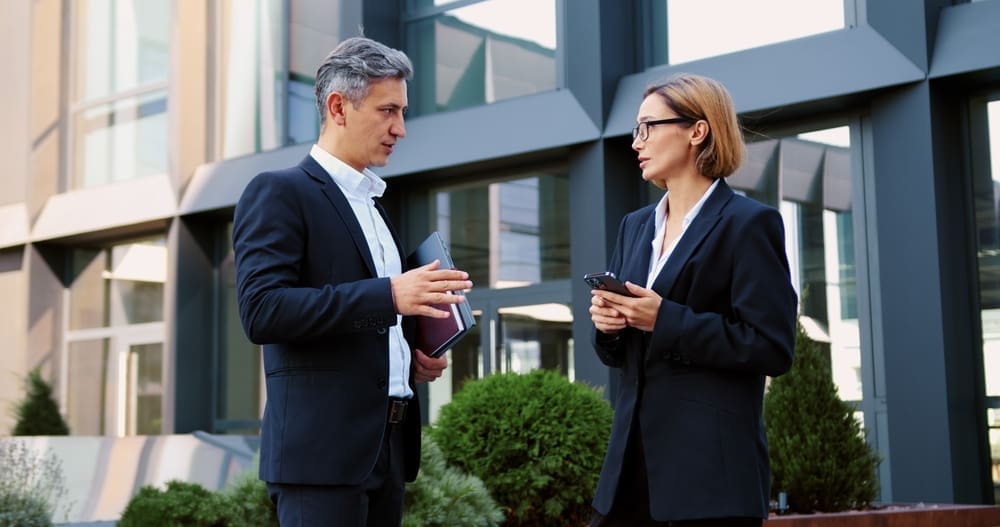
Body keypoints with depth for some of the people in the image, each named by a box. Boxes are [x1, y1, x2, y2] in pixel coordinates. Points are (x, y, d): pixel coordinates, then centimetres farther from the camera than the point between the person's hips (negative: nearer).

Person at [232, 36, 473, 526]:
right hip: (322, 445, -8)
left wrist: (410, 356, 7)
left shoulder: (372, 205, 20)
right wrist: (389, 294, -24)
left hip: (387, 443, 8)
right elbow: (262, 310, -19)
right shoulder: (278, 193, -6)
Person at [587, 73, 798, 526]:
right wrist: (608, 324, -2)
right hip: (635, 456, 7)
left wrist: (666, 320, -18)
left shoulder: (748, 223, -6)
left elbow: (772, 348, -14)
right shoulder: (635, 226, 16)